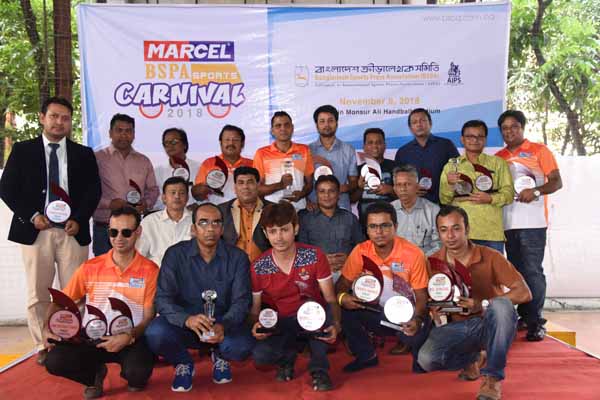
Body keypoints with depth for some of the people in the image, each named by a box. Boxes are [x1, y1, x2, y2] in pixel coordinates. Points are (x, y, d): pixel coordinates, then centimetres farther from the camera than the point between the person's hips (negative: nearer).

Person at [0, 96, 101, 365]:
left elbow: (93, 191, 5)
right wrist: (31, 215, -9)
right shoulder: (22, 150, 8)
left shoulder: (84, 154, 11)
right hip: (35, 230, 0)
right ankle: (43, 347, 14)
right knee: (37, 294, 4)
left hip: (72, 231, 1)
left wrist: (78, 220, -9)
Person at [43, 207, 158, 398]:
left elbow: (150, 316, -6)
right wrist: (48, 328, -9)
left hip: (132, 339, -2)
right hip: (93, 337, 2)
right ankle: (95, 374, 10)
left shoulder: (150, 270, -5)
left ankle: (133, 375, 9)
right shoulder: (89, 268, 4)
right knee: (55, 361, -24)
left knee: (138, 372, -33)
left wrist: (129, 337, -24)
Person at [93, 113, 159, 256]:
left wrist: (146, 203, -2)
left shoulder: (144, 161, 14)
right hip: (105, 228, -3)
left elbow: (153, 189, 18)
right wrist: (109, 203, -16)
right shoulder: (97, 158, 2)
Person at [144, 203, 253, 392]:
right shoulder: (175, 254, -7)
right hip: (184, 323, 0)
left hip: (223, 322, 0)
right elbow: (163, 298, -14)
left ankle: (220, 356, 10)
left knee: (241, 346, -30)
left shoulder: (237, 257, -5)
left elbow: (241, 301, -10)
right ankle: (183, 363, 5)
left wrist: (223, 326, -32)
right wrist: (187, 319, -35)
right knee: (155, 334, -30)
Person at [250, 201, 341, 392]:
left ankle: (319, 369, -15)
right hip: (280, 323, 1)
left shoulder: (314, 256, -12)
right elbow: (255, 308, -2)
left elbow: (330, 299, -12)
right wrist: (257, 324, -25)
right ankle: (289, 353, 8)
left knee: (314, 305, -36)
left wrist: (335, 324, -32)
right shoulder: (258, 267, -10)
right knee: (260, 355, -30)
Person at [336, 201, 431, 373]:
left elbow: (421, 297, -11)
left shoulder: (413, 254, -17)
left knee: (417, 333, -35)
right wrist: (342, 297, -24)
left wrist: (416, 320, -31)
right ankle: (366, 355, 6)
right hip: (376, 313, 3)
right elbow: (342, 284, 1)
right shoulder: (360, 252, -9)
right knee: (344, 310, -21)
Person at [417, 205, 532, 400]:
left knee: (502, 305, -36)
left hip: (490, 324, -2)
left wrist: (483, 304, -26)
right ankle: (472, 359, 10)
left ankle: (492, 377, -19)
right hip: (459, 327, 2)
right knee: (426, 359, -25)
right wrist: (434, 307, -20)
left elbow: (524, 293, -14)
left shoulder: (490, 257, -11)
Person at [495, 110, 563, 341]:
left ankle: (536, 323, -4)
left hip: (533, 222, -5)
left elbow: (556, 182, -3)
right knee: (517, 271, 11)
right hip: (508, 223, 5)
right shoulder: (498, 157, 15)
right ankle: (524, 316, 21)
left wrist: (536, 191, -20)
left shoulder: (539, 151, 3)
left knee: (532, 271, -9)